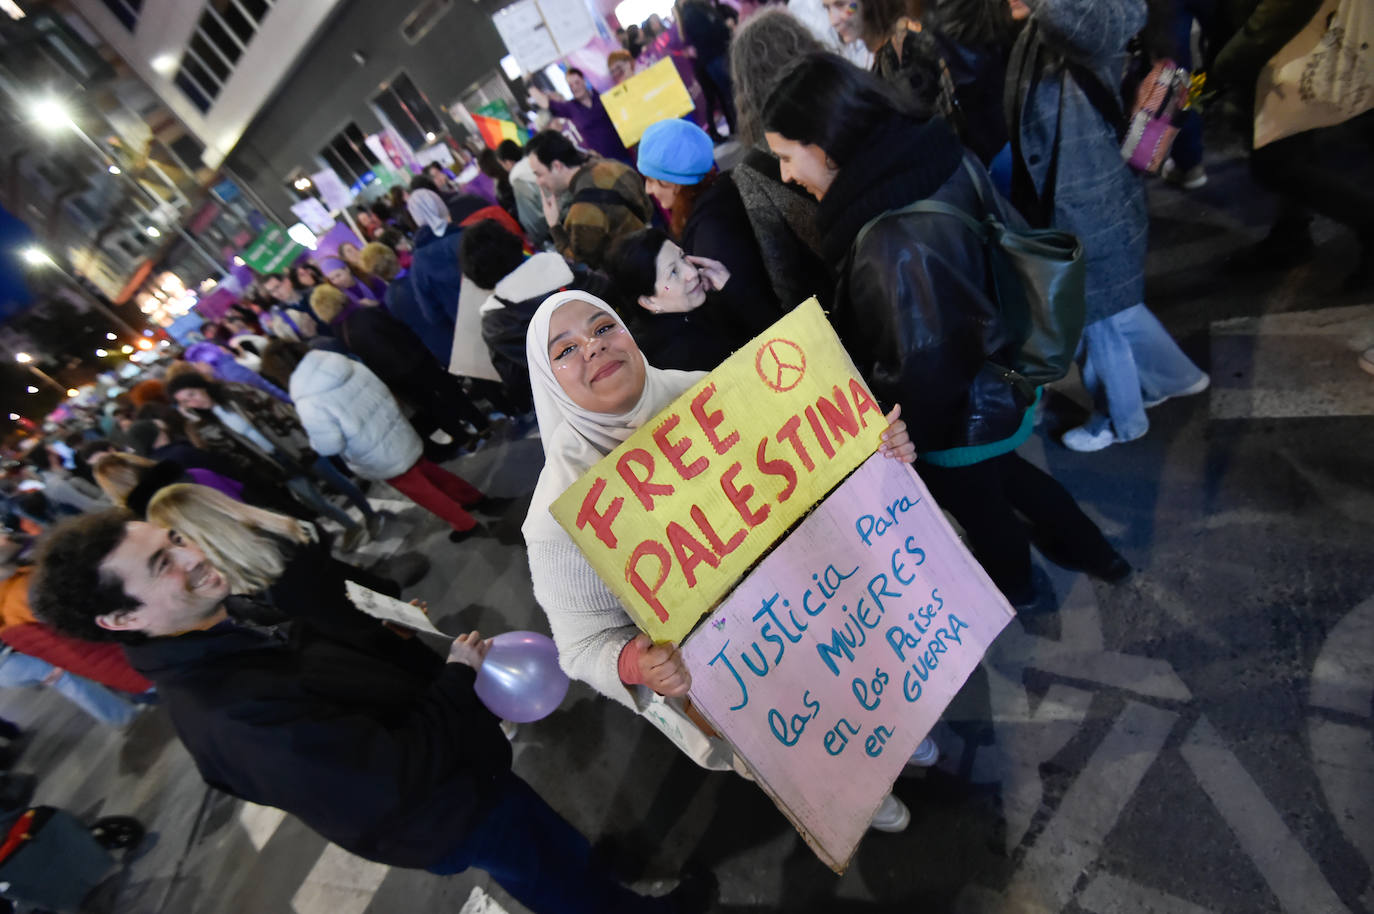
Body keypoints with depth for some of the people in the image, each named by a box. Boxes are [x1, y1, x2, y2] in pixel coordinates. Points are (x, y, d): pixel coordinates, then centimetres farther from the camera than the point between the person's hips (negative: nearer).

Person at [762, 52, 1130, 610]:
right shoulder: (943, 160, -9)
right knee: (1000, 473, 34)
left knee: (975, 502, 23)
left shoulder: (889, 241, -36)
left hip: (959, 415, -7)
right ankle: (1089, 549, 58)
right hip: (1000, 383, 8)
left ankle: (1016, 588, 55)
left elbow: (919, 369, -31)